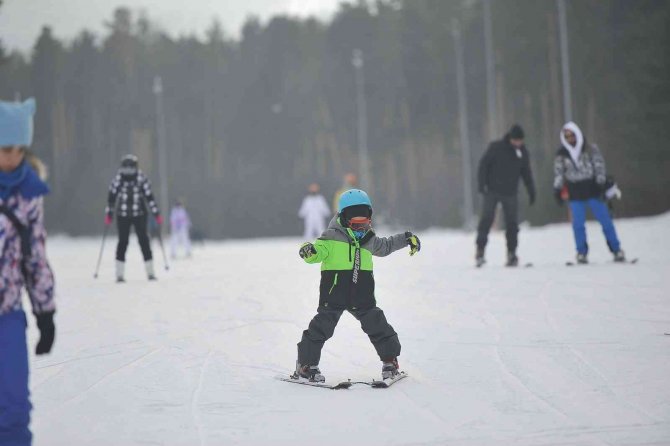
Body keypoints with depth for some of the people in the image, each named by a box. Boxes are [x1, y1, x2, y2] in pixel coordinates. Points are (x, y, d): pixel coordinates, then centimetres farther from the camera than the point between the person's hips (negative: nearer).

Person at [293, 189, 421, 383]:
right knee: (322, 326, -7)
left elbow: (384, 246, 35)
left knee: (377, 324, 3)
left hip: (361, 295, 5)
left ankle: (390, 361, 19)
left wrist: (406, 238, 36)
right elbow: (319, 250, -12)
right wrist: (309, 251, -36)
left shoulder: (369, 239, 16)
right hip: (334, 292, -5)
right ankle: (306, 364, 3)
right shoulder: (332, 236, -4)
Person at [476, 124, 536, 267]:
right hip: (492, 191, -3)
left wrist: (531, 191, 12)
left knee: (512, 224, 1)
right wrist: (482, 184, -13)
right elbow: (484, 164, -5)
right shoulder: (496, 147, -8)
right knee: (486, 220, -9)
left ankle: (511, 254, 8)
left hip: (510, 193, 3)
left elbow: (526, 173, 14)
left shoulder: (523, 152, 4)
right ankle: (480, 250, -3)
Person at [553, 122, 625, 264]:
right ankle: (582, 252, 11)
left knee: (605, 221, 0)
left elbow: (600, 167, 0)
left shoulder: (590, 149, 0)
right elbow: (558, 173, 6)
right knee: (578, 224, -1)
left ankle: (616, 250, 8)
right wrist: (557, 191, 1)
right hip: (575, 195, 1)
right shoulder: (561, 155, 3)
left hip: (593, 190, -1)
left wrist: (602, 185, -7)